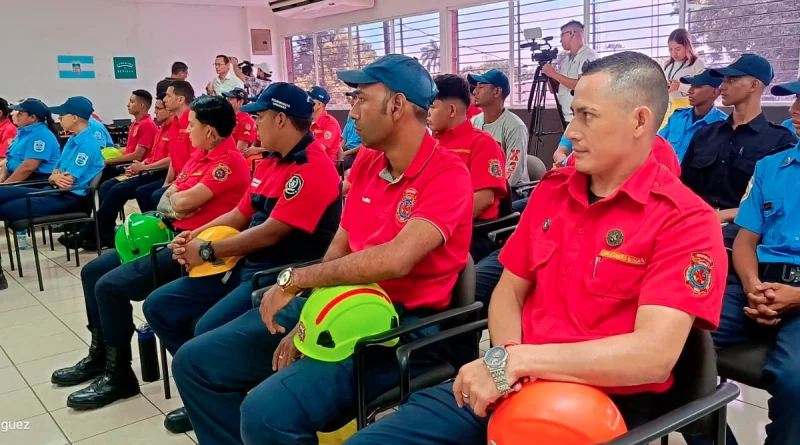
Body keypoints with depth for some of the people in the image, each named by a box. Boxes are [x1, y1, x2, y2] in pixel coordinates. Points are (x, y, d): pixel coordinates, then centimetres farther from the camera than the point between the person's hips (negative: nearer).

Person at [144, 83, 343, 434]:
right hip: (246, 265, 10)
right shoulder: (270, 164, 14)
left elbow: (270, 233, -21)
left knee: (208, 331, -29)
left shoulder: (313, 168, -17)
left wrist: (207, 252, -11)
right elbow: (240, 215, 20)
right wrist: (193, 236, 4)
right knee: (158, 306, 4)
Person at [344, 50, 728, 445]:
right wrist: (505, 360, -9)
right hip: (508, 387, 6)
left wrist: (512, 361, -23)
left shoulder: (685, 221, -10)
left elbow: (654, 356, -21)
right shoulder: (551, 189, 9)